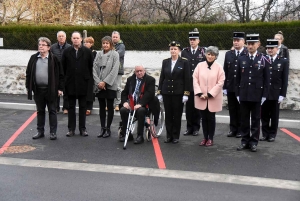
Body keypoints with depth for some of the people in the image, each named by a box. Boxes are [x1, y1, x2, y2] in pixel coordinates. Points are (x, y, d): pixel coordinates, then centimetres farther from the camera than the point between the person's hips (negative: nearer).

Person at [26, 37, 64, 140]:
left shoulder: (54, 58, -4)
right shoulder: (33, 58, 6)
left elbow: (60, 74, -3)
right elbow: (28, 73, 11)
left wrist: (60, 88, -6)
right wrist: (28, 87, 7)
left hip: (51, 90, -3)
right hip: (38, 90, 4)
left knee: (52, 111, 4)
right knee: (40, 111, 12)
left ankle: (53, 132, 11)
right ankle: (40, 131, 22)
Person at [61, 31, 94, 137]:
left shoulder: (87, 51, 1)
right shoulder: (67, 51, 4)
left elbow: (91, 66, 3)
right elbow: (63, 66, 7)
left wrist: (89, 78, 0)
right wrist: (66, 78, 4)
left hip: (83, 83, -1)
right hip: (70, 83, 1)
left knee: (83, 107, 6)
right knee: (71, 106, 6)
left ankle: (82, 128, 13)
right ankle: (71, 128, 12)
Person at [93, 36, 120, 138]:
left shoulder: (115, 54, -4)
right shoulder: (98, 54, 7)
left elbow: (114, 70, -10)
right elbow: (94, 68, 3)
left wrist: (105, 82, -13)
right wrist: (98, 82, -9)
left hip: (110, 85, -4)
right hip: (99, 86, 4)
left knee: (110, 107, 4)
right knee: (101, 107, 9)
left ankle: (108, 128, 12)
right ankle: (102, 128, 17)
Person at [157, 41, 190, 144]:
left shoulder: (184, 62, -2)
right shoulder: (165, 62, 7)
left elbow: (187, 79, -4)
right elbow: (162, 77, 9)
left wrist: (186, 93, -9)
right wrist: (159, 92, 5)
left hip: (178, 92, -3)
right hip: (166, 92, 3)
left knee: (177, 115, 4)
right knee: (168, 115, 7)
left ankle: (176, 136, 14)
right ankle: (169, 135, 16)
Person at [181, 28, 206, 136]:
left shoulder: (203, 51, 0)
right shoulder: (184, 52, 7)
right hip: (187, 83, 2)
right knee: (188, 105, 6)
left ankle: (196, 128, 15)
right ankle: (189, 127, 15)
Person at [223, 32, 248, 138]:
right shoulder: (228, 54, 10)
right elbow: (225, 71, 10)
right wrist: (225, 87, 5)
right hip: (231, 87, 4)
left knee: (241, 110, 6)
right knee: (232, 109, 9)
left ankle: (241, 130, 16)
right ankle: (233, 129, 19)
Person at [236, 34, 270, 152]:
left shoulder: (264, 60, -1)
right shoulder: (241, 59, 6)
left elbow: (266, 80, -1)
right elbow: (238, 78, 8)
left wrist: (264, 95, -6)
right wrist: (237, 94, 4)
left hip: (257, 96, -2)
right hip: (243, 95, 2)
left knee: (255, 120, 5)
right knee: (244, 119, 8)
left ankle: (254, 142, 14)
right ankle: (244, 141, 17)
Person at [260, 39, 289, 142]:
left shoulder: (284, 61, 0)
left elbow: (285, 80, -2)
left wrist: (282, 94, -7)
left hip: (276, 93, -1)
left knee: (274, 116, 8)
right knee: (264, 115, 7)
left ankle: (272, 135, 18)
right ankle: (265, 134, 17)